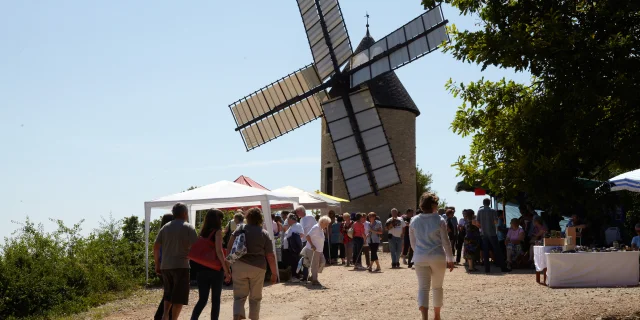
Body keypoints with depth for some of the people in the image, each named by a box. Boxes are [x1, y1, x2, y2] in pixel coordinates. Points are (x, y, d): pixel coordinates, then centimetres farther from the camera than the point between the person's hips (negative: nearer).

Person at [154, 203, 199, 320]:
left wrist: (157, 264, 15)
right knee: (179, 297, 1)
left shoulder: (165, 227, 11)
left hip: (165, 266, 5)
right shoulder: (188, 228, -3)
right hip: (181, 266, -5)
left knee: (168, 293, 20)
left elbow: (156, 247, 8)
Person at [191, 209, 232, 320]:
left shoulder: (203, 232, 11)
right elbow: (218, 251, -16)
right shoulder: (217, 231, -7)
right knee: (215, 299, 6)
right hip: (215, 269, -5)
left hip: (202, 269, 5)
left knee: (202, 299, 8)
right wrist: (226, 270, -14)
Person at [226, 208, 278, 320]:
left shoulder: (240, 230, 7)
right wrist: (274, 273, 9)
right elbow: (270, 256, 2)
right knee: (255, 298, 13)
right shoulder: (264, 234, 5)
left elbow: (229, 247, -1)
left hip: (239, 266, 1)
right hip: (258, 267, -1)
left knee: (239, 296, 5)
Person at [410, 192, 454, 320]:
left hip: (420, 258, 1)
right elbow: (446, 242, -5)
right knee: (437, 287, 15)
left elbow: (413, 243, 9)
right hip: (437, 257, -1)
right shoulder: (440, 220, -7)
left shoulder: (414, 221, 2)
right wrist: (450, 259, 4)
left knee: (423, 288, 0)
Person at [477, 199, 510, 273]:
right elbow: (496, 221, -6)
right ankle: (503, 267, 0)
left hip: (484, 233, 2)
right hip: (492, 233, -2)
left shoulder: (479, 211, 1)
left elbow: (478, 222, 3)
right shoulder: (492, 211, -5)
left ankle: (487, 268, 1)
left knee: (485, 252, 4)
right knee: (497, 251, 1)